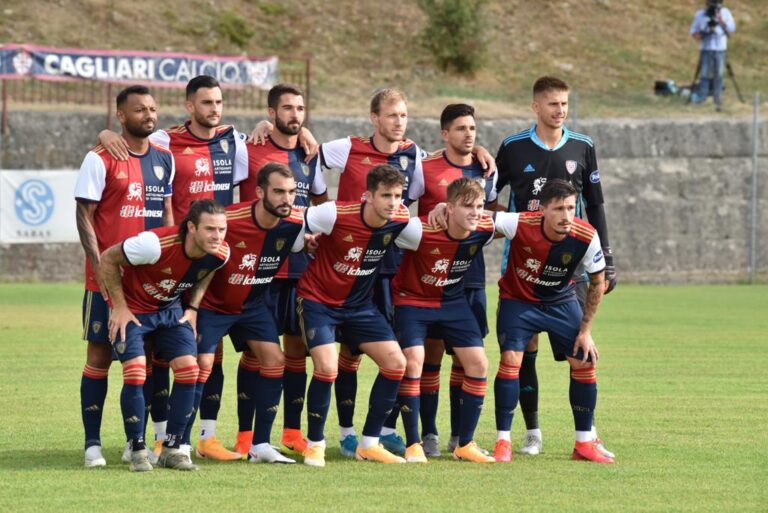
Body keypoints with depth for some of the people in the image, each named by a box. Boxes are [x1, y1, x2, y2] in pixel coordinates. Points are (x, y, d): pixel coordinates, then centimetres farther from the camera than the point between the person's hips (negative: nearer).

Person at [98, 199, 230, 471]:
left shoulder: (220, 253, -18)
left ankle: (172, 448, 3)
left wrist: (193, 308, -1)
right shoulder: (156, 244, -36)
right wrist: (119, 307, -18)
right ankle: (137, 449, -4)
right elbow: (108, 258, -21)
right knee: (135, 371, -19)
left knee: (188, 369, -9)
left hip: (170, 308, 5)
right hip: (133, 308, -5)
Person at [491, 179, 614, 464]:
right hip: (518, 299, -3)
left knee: (584, 363, -5)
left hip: (561, 301, 3)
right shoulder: (520, 225, -30)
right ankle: (502, 443, -9)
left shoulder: (586, 237, -23)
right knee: (510, 358, -20)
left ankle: (584, 444, 10)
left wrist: (585, 330, -7)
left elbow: (597, 283, -8)